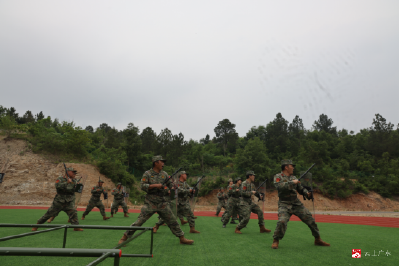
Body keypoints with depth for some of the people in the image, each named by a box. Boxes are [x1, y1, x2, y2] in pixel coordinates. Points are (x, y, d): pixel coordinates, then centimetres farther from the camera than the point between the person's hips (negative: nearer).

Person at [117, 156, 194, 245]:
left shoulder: (164, 174, 9)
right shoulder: (147, 174, -4)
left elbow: (171, 184, 16)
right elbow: (142, 186, -13)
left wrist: (167, 188, -5)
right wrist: (155, 185, -19)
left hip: (163, 203, 4)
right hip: (150, 203, -4)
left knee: (172, 221, 8)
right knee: (139, 221, -5)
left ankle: (182, 238, 20)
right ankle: (124, 237, 12)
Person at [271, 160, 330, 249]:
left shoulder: (294, 178, 12)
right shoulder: (278, 177, -4)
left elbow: (301, 189, 16)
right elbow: (279, 186, -23)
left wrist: (307, 193, -5)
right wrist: (292, 183, -21)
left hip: (297, 204, 6)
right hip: (284, 205, -5)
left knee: (310, 220, 4)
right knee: (282, 221, -24)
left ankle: (318, 240, 25)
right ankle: (276, 241, -3)